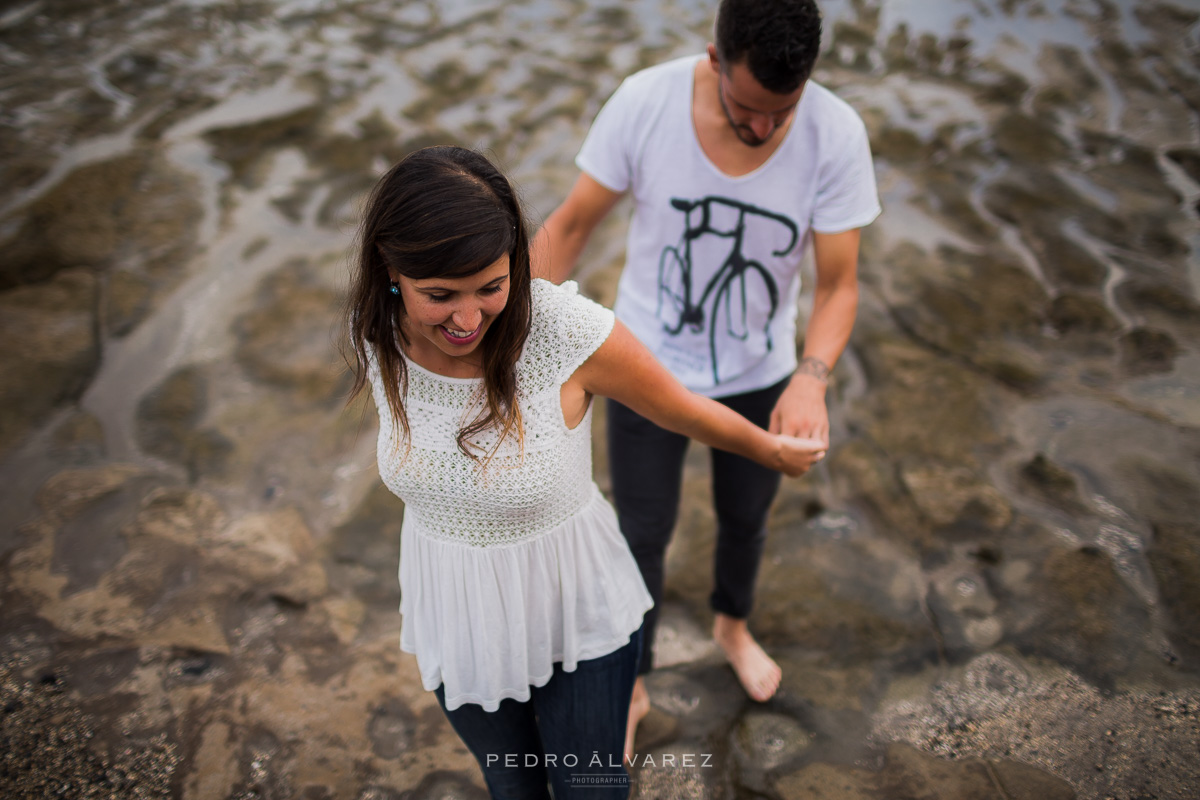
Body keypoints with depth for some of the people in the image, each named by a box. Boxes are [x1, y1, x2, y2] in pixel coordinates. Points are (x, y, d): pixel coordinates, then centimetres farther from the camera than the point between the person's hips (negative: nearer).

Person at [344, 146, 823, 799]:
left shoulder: (569, 333, -31)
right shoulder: (378, 335, -18)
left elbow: (685, 411, -12)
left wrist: (774, 452, 4)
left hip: (574, 605, -3)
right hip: (454, 613, 3)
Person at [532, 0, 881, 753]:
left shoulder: (837, 134, -23)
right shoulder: (645, 101, -25)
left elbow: (839, 285, -18)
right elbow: (571, 224, -14)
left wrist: (811, 379, -38)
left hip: (758, 374, 2)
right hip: (648, 366, -1)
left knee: (746, 518, 24)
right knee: (644, 536, 11)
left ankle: (733, 625, 60)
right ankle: (632, 687, 40)